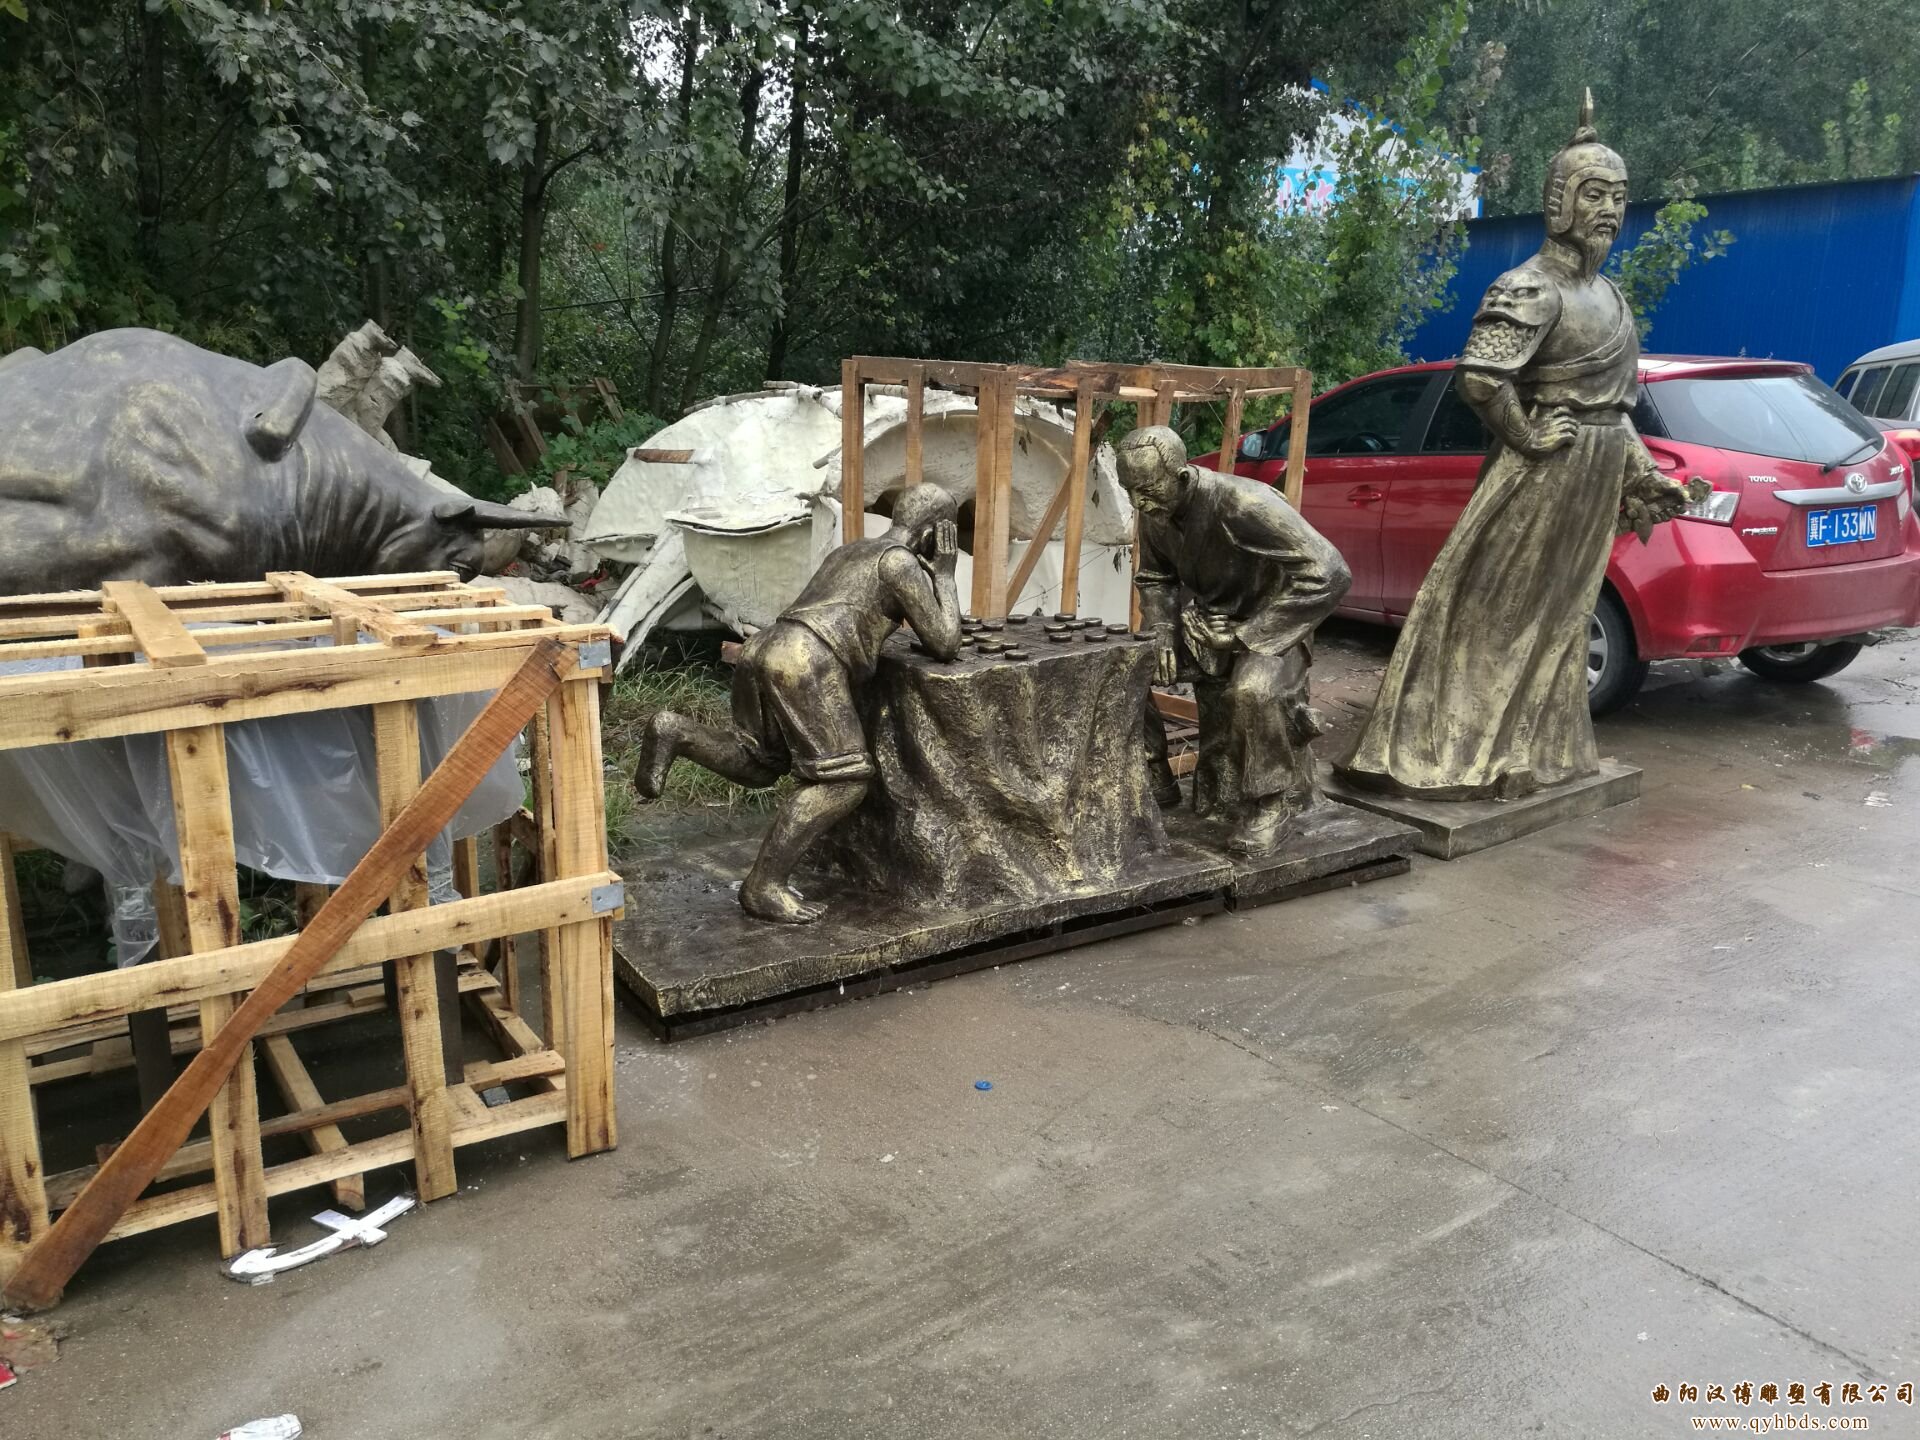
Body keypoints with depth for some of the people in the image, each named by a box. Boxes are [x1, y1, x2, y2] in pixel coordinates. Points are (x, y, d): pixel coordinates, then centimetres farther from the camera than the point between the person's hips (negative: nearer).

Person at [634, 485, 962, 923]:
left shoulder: (848, 551, 29)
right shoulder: (902, 563, 4)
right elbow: (945, 644, 4)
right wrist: (944, 572, 13)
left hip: (762, 649, 9)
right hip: (807, 661, -9)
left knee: (757, 766, 22)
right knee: (842, 783, -4)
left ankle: (675, 732, -1)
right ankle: (764, 887, -6)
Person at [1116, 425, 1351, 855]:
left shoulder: (1242, 504, -31)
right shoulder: (1155, 513, -10)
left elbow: (1330, 574, -32)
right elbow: (1154, 578, 11)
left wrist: (1246, 634, -26)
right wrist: (1162, 633, -9)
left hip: (1267, 625, -6)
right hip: (1201, 622, 7)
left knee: (1253, 691, -37)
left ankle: (1272, 805, -13)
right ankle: (1152, 781, 8)